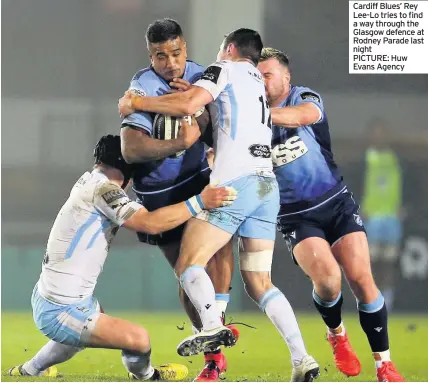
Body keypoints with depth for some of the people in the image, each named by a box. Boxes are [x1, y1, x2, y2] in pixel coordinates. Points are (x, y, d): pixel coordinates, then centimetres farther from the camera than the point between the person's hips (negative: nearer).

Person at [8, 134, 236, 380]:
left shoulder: (89, 181, 6)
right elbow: (150, 223, -30)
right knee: (139, 339, -12)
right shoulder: (102, 190, -20)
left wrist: (183, 141, 4)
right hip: (60, 313, -10)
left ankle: (29, 370, 54)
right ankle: (145, 376, 22)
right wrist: (199, 202, -28)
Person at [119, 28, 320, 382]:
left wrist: (137, 102, -1)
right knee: (259, 284, 7)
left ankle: (213, 326, -29)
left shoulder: (225, 70, 4)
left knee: (188, 263, -6)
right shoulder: (259, 83, 27)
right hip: (268, 184, 7)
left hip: (235, 183, -7)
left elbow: (188, 104, -11)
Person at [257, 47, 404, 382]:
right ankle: (337, 335, 7)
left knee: (361, 279, -10)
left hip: (337, 203, 0)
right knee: (327, 276, -23)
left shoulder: (305, 97, -5)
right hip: (297, 217, 0)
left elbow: (302, 115, -30)